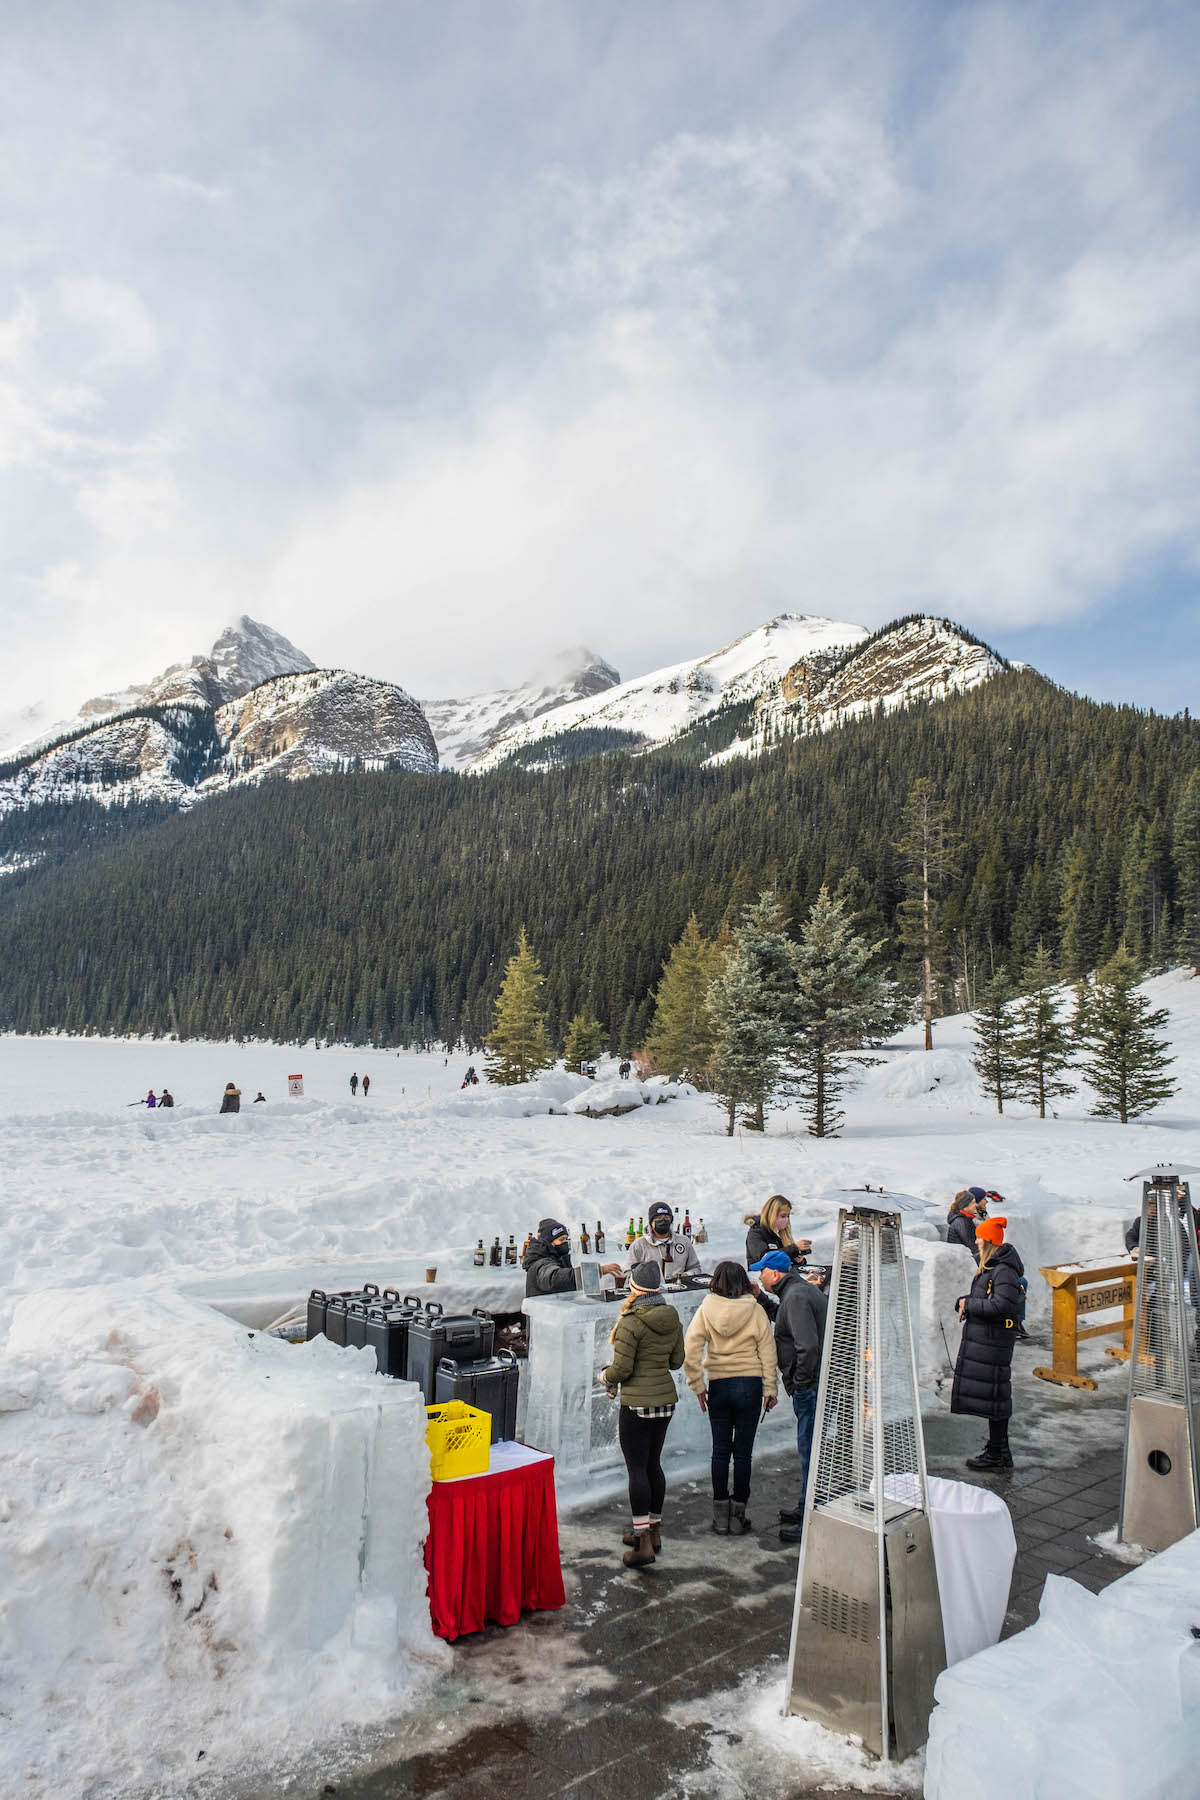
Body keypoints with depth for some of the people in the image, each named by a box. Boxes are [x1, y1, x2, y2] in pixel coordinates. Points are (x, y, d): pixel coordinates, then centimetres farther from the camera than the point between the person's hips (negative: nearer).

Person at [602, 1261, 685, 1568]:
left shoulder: (631, 1322, -19)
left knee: (637, 1468, 0)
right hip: (666, 1399, 7)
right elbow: (677, 1360, 10)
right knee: (654, 1464, 17)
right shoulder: (671, 1317, 2)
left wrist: (605, 1376, 3)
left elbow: (621, 1368, -17)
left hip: (637, 1403, -7)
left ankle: (642, 1542, 1)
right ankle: (653, 1529, 27)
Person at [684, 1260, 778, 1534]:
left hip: (717, 1385, 1)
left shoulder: (705, 1310, -4)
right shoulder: (755, 1311, -5)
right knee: (743, 1451, 7)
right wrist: (770, 1388, 5)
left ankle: (720, 1516, 18)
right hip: (750, 1385, -1)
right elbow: (767, 1352, -2)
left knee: (720, 1450, 11)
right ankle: (738, 1516, 14)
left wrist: (697, 1385, -2)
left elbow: (690, 1350, -9)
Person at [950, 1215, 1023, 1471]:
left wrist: (969, 1304, -17)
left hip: (993, 1341, -10)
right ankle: (998, 1446, 29)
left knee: (992, 1394, -2)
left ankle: (997, 1454, 7)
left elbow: (1001, 1305, -27)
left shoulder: (1004, 1270, -18)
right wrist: (962, 1301, 0)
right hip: (981, 1337, 10)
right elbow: (980, 1298, 21)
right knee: (987, 1392, 17)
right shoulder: (988, 1266, 13)